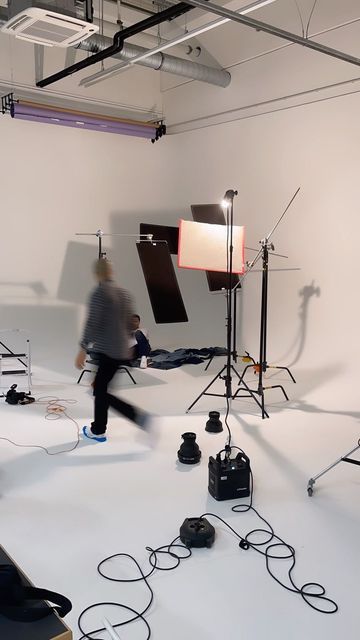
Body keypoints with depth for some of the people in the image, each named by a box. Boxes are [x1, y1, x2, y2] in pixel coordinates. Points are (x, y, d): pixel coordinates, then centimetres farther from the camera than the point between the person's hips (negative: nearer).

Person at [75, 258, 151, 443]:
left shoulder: (99, 293, -12)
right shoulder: (125, 294, 11)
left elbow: (92, 323, -18)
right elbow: (129, 325, 15)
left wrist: (82, 349, -15)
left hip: (105, 350, -8)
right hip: (121, 351, 8)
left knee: (102, 391, 0)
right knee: (100, 389, 17)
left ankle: (138, 416, -9)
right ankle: (98, 429, 25)